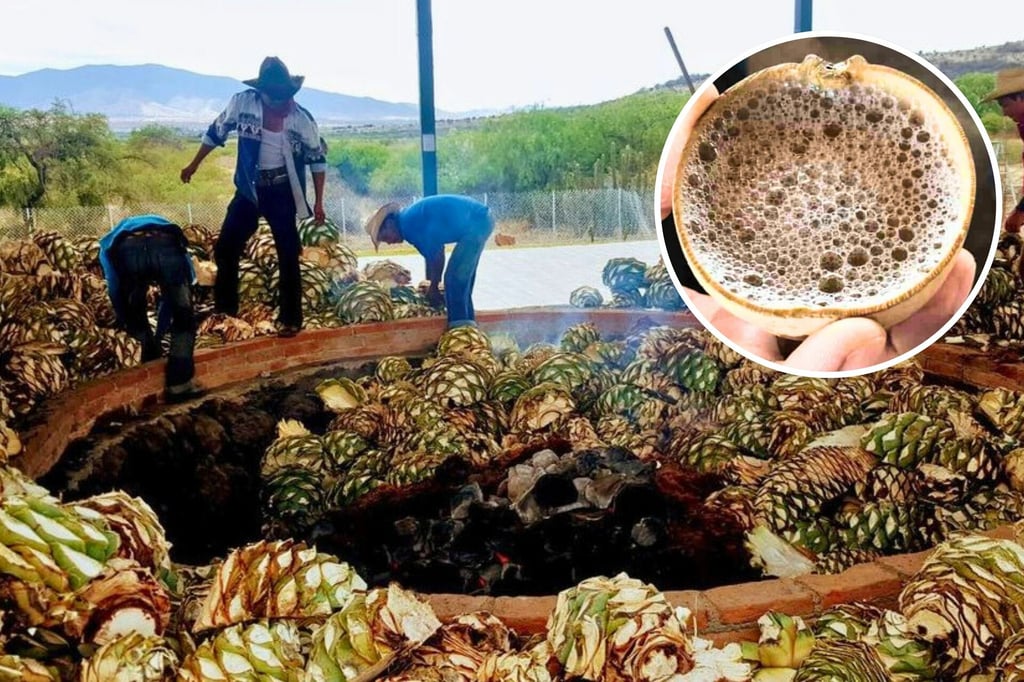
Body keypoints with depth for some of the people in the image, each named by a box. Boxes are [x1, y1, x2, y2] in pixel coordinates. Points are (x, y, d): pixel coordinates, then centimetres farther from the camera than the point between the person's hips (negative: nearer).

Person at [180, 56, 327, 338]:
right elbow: (217, 132, 6)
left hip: (282, 192, -2)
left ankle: (291, 318, 10)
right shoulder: (242, 102, -10)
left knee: (288, 257, -2)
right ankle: (224, 306, 22)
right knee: (225, 248, 2)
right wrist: (194, 165, 13)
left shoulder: (302, 119, -13)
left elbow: (317, 159, -2)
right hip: (249, 189, 2)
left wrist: (318, 202, -4)